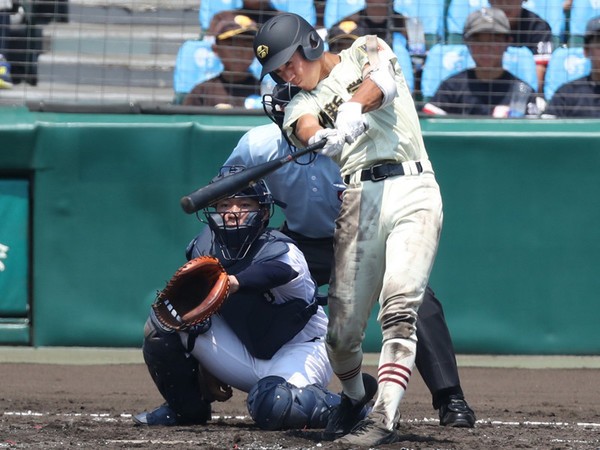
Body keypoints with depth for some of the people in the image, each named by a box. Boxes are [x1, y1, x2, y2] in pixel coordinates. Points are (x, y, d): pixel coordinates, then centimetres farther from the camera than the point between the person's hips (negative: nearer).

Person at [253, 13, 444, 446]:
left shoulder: (366, 52, 13)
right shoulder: (301, 105, 17)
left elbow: (381, 84, -11)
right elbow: (307, 129, -8)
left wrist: (352, 108, -32)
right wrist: (322, 137, -33)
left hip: (413, 189, -3)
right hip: (359, 203, 3)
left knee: (400, 307, -21)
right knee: (343, 329, -2)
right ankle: (355, 395, 28)